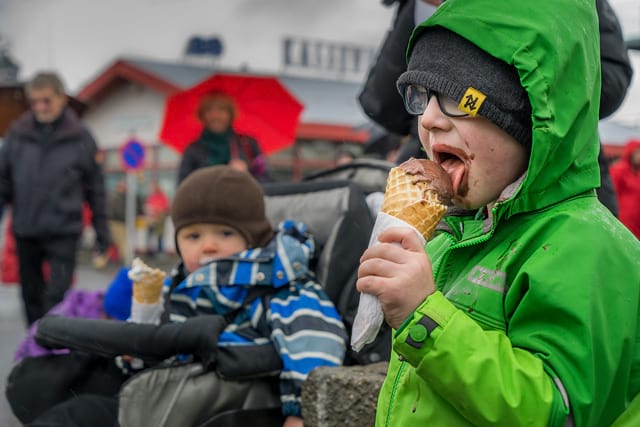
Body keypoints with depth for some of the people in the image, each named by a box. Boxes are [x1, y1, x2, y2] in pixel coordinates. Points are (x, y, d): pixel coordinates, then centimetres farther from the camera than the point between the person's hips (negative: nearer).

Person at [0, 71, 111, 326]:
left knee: (56, 296, -9)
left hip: (64, 232, -3)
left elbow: (95, 188, 2)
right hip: (25, 231, 3)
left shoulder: (80, 138, -3)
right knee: (31, 295, 13)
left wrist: (102, 231, 3)